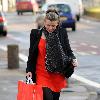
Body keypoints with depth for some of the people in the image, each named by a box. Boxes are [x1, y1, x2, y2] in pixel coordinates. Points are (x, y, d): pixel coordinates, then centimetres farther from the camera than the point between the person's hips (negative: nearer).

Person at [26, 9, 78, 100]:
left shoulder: (62, 33, 1)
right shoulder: (36, 34, -2)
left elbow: (68, 50, 9)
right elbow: (31, 54, 5)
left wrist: (73, 59, -11)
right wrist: (29, 70, 0)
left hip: (57, 73, 2)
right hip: (42, 72, -2)